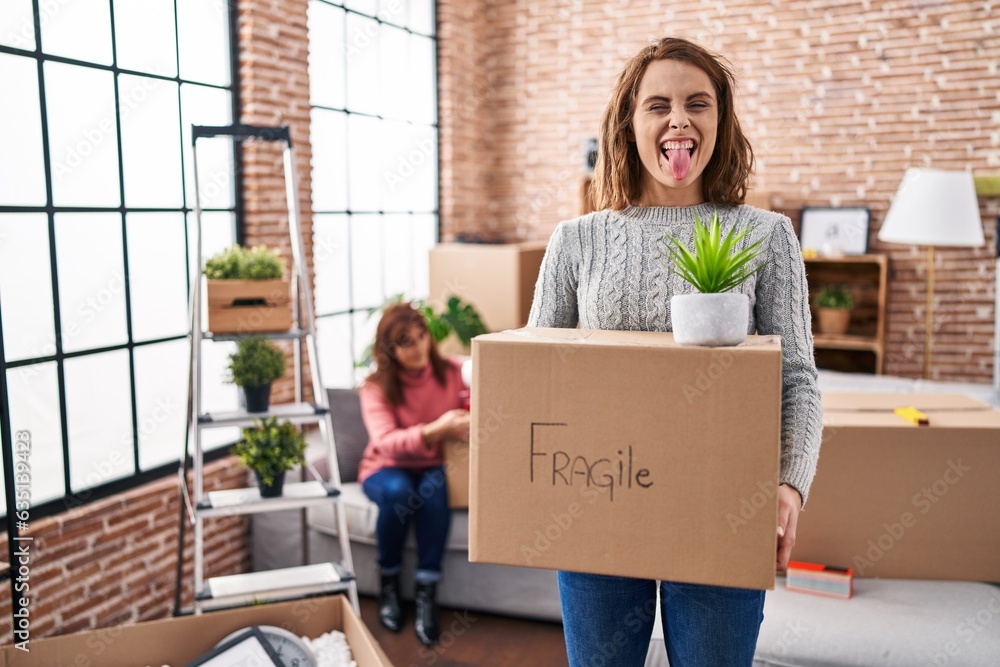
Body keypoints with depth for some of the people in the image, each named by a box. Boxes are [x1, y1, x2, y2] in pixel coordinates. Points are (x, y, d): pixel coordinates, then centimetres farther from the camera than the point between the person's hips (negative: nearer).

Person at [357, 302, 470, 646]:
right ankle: (389, 582, -11)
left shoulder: (452, 372, -8)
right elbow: (385, 443, -29)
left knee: (434, 488, -34)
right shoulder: (376, 386, -14)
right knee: (398, 490, -35)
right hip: (386, 468, -1)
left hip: (435, 466, 1)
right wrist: (434, 431, -46)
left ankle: (427, 592, -25)